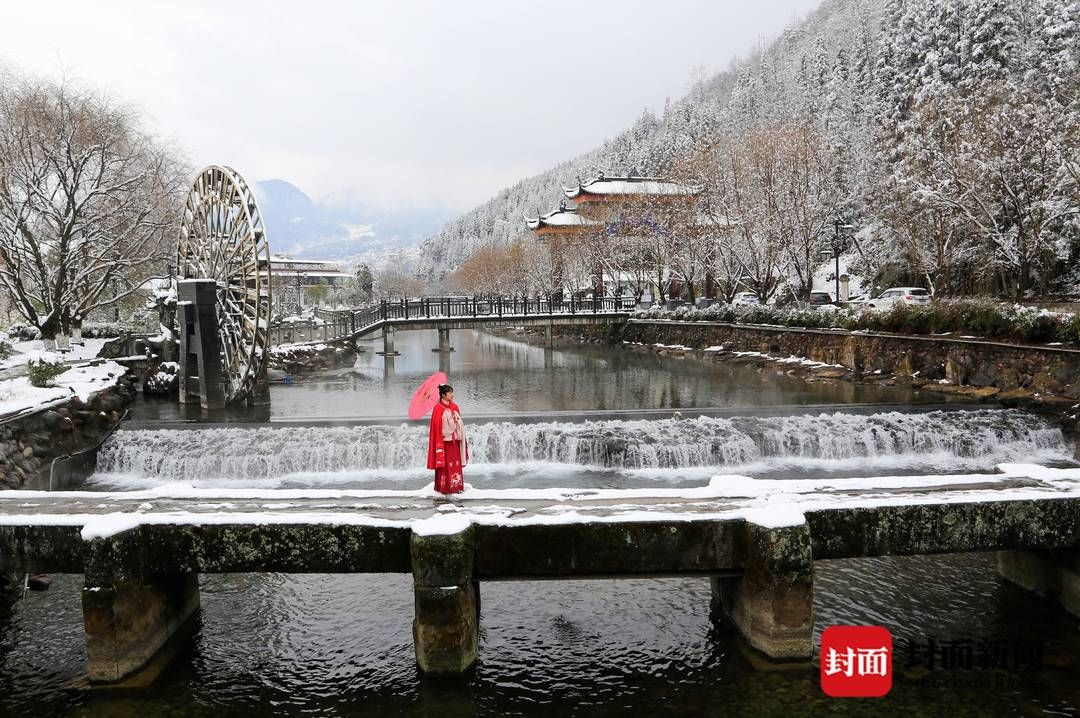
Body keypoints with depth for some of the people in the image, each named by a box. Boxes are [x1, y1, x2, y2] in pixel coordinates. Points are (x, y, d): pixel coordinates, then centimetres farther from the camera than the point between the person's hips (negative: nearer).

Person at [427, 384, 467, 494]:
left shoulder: (455, 407, 8)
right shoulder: (438, 408, -9)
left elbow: (460, 424, 12)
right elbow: (436, 426, -10)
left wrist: (461, 438, 7)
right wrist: (439, 443, -14)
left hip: (455, 440, 6)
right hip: (445, 441, -6)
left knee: (456, 464, 9)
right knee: (445, 465, 1)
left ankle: (456, 486, 16)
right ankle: (444, 487, 9)